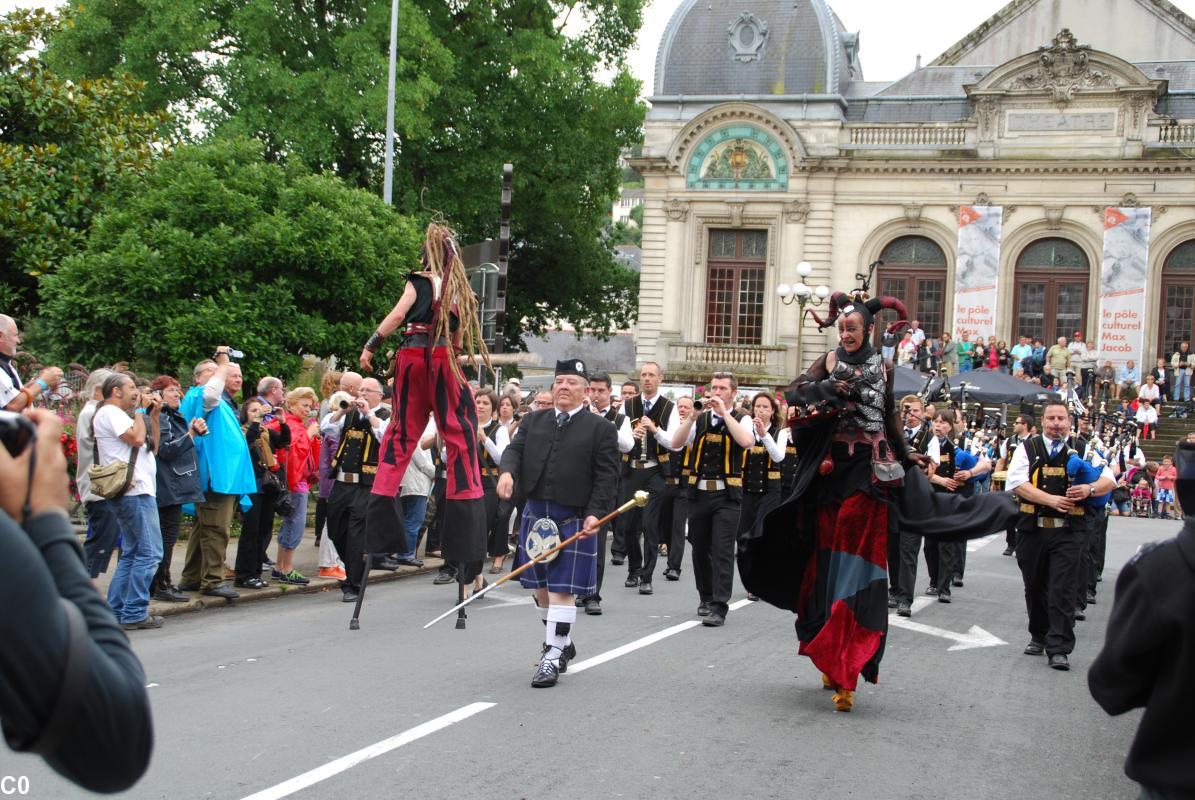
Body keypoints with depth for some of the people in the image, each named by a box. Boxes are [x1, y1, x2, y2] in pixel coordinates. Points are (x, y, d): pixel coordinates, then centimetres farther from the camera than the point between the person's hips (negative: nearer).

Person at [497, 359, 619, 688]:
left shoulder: (601, 429, 0)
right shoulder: (533, 421, 12)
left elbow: (607, 476, -5)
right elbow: (515, 449, 1)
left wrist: (595, 514, -16)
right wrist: (508, 471, -22)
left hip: (573, 520, -5)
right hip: (535, 514, 5)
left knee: (562, 589, -6)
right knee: (540, 586, 13)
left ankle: (553, 656, 0)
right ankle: (563, 643, 32)